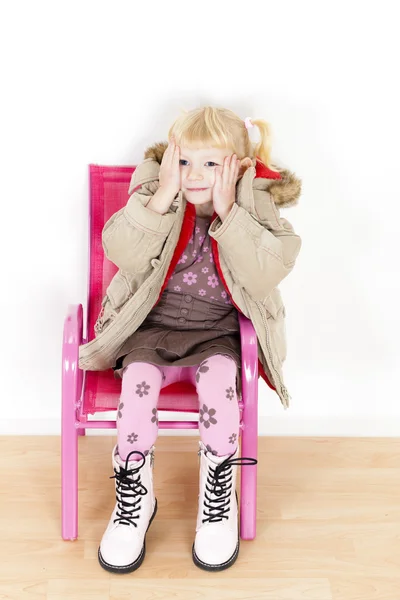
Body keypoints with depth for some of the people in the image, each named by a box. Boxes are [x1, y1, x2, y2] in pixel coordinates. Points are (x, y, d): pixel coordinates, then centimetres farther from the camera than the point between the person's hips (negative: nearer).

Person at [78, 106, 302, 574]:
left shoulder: (255, 207, -5)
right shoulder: (154, 195, -3)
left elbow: (266, 274, -21)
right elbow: (122, 253, -18)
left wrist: (227, 211, -24)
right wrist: (164, 196, -24)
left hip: (218, 334, -1)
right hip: (153, 328, 1)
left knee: (219, 378, -31)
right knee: (138, 378, -28)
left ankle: (218, 499, -10)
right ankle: (134, 499, -7)